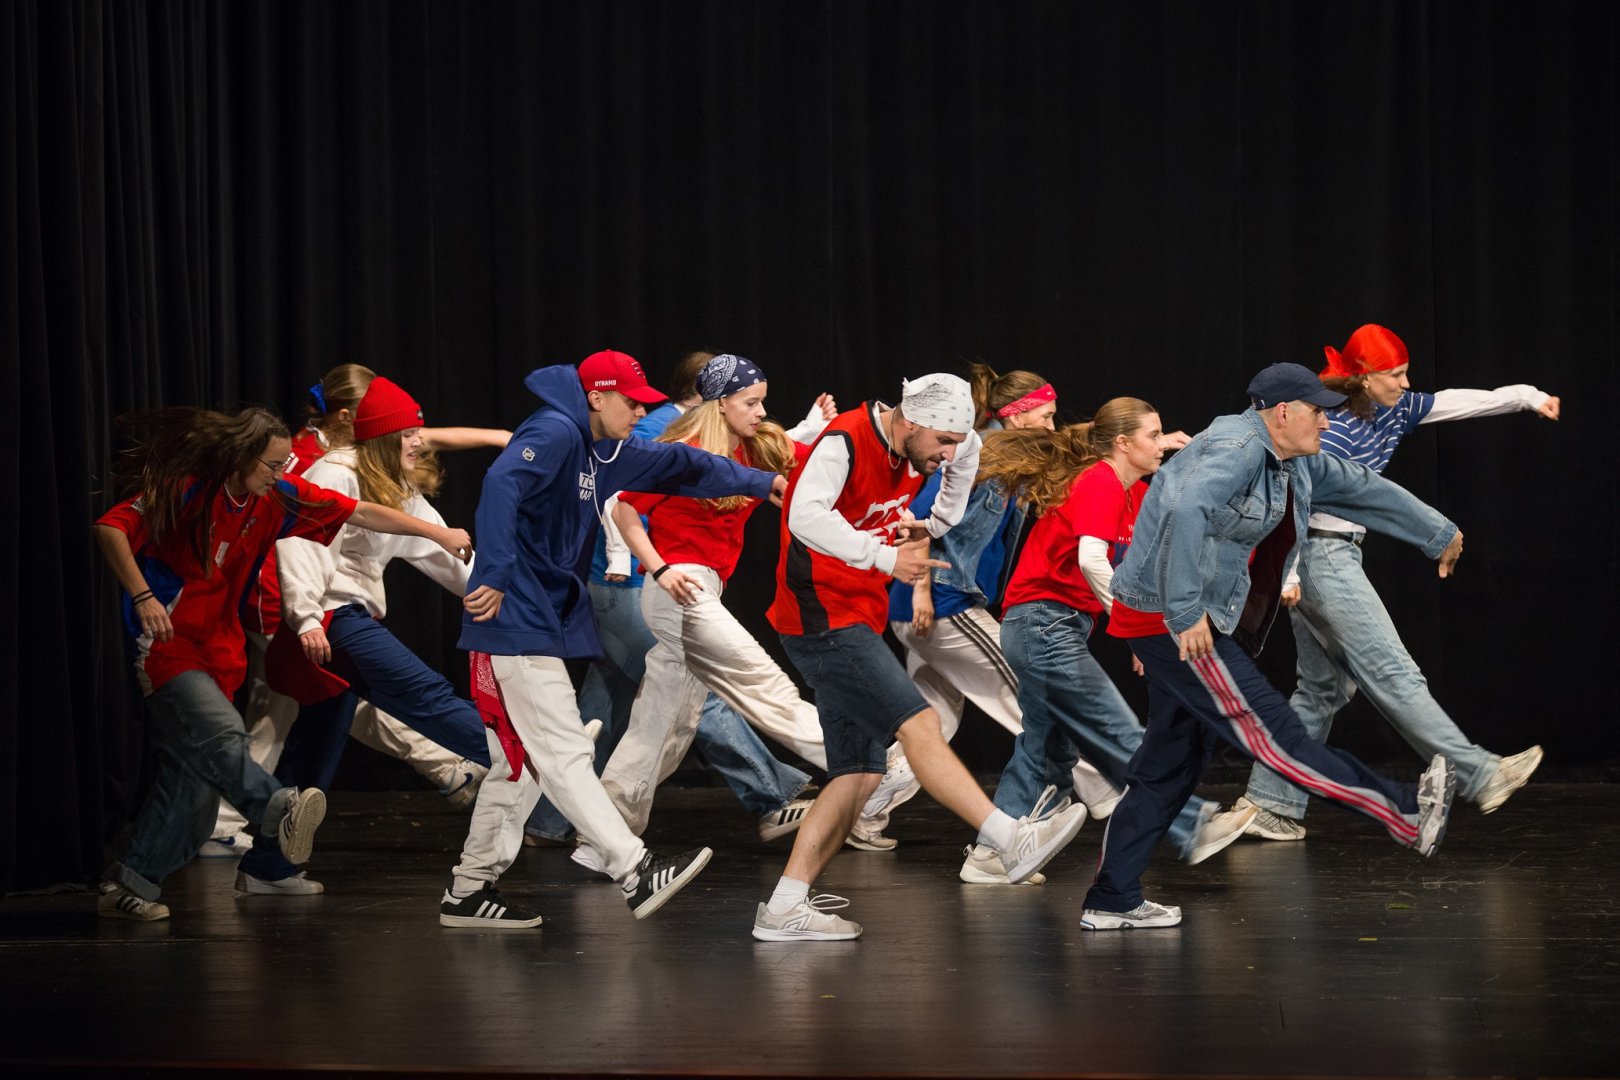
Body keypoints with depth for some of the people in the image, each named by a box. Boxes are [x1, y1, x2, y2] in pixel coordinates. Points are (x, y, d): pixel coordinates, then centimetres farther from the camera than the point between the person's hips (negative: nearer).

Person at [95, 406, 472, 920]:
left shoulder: (277, 498, 2)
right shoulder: (185, 491, -14)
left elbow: (362, 513, 3)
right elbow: (111, 528, -18)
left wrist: (437, 533, 0)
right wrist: (142, 596, -27)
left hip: (219, 650, 6)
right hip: (166, 643, -6)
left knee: (190, 776, 3)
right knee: (219, 734, -28)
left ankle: (129, 886, 11)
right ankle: (280, 809, -48)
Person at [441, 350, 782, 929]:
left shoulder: (604, 452, 18)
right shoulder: (555, 434, -12)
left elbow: (681, 465, 29)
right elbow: (501, 484, -28)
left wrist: (763, 482, 33)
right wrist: (496, 576, -35)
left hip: (547, 618, 11)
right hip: (516, 621, -11)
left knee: (523, 766, 12)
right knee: (565, 756, -11)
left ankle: (469, 891, 17)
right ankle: (637, 875, -16)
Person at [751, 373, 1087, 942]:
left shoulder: (911, 446, 7)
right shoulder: (844, 442, -18)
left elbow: (966, 449, 28)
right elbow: (805, 516, -34)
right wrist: (884, 557, -40)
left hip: (858, 624, 10)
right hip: (823, 617, -10)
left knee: (859, 774, 4)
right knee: (920, 723, -18)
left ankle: (784, 908, 3)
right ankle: (1012, 841, -21)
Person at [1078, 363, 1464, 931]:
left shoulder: (1296, 465, 15)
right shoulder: (1237, 449, -16)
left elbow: (1362, 488, 28)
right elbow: (1186, 511, -32)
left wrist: (1440, 534, 41)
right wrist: (1187, 614, -33)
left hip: (1200, 626, 11)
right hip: (1169, 621, -11)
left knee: (1169, 767, 10)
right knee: (1272, 733, -8)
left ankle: (1111, 902, 12)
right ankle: (1406, 814, -11)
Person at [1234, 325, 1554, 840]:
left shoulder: (1392, 411, 9)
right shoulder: (1334, 429, -17)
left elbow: (1456, 402, 10)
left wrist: (1526, 396, 2)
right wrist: (1289, 574, -24)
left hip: (1338, 559, 10)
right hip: (1322, 559, -10)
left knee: (1323, 688, 10)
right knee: (1393, 675, -7)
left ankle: (1269, 804, 9)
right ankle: (1481, 776, -5)